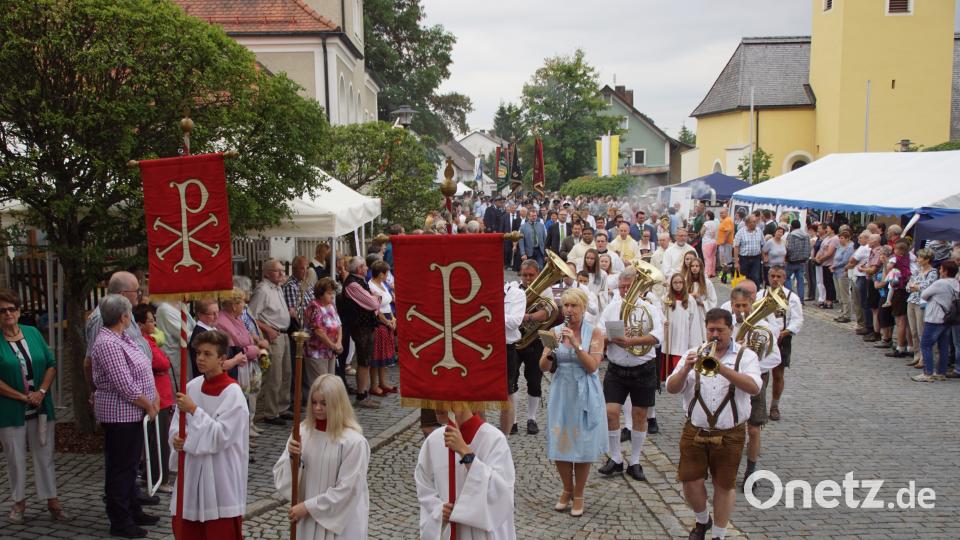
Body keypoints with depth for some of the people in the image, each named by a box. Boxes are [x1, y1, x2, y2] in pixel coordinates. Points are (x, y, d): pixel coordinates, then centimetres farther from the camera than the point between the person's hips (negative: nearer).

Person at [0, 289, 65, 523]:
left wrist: (41, 392, -8)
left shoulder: (33, 333, 5)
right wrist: (23, 397, -13)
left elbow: (51, 364, 6)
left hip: (40, 407, 3)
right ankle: (19, 502, 22)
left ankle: (52, 500, 15)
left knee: (45, 455, 7)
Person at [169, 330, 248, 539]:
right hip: (192, 467, 6)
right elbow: (178, 423, 11)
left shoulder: (232, 392, -15)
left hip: (220, 473, -6)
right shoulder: (192, 386, 3)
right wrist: (176, 438, -10)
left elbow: (221, 436, -21)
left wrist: (194, 410, -21)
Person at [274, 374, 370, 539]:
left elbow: (346, 490, -15)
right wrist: (291, 457, -17)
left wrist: (308, 506, -13)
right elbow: (281, 479, 2)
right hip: (307, 521, 5)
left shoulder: (354, 441, -16)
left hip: (340, 524, -4)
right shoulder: (303, 431, -2)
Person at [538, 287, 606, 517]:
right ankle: (567, 490, 29)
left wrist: (575, 344, -22)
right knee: (559, 446, 6)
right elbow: (543, 367, -1)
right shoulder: (556, 331, 3)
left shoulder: (594, 333, -3)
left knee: (583, 447, 4)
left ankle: (578, 496, 22)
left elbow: (592, 366, -13)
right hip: (561, 393, 2)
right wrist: (550, 351, -21)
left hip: (585, 396, -2)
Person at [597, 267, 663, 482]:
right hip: (616, 369, 1)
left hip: (643, 369, -1)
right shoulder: (611, 308, 4)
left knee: (640, 415, 7)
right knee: (611, 412, -6)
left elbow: (657, 336, -19)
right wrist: (611, 338, -22)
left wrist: (631, 341, -29)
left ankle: (634, 462, 22)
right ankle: (615, 458, 13)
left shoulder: (650, 309, -3)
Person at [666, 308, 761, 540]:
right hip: (695, 432, 2)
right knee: (691, 482, 4)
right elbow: (672, 388, -3)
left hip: (729, 435, -2)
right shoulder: (693, 354, 5)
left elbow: (753, 387, -20)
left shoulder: (746, 356, -1)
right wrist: (686, 369, -22)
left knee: (725, 485, 8)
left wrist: (722, 368, -31)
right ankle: (702, 520, 33)